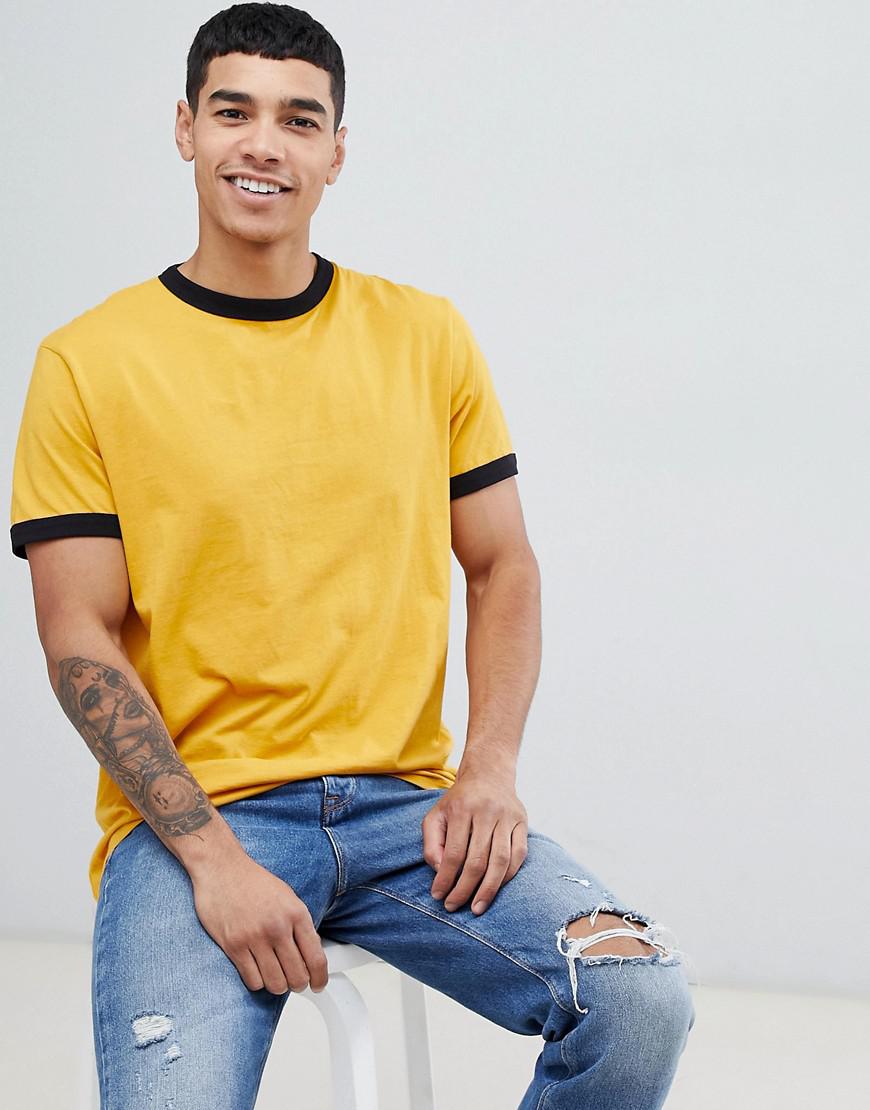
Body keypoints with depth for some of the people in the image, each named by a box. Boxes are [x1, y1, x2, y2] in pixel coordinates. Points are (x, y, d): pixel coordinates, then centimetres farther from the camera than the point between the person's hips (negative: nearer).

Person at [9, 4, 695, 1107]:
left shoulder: (427, 335, 9)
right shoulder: (89, 363, 0)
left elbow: (502, 568, 12)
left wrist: (489, 769, -5)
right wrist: (212, 854, -14)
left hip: (407, 803, 3)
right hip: (189, 811, -3)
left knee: (643, 1002, -19)